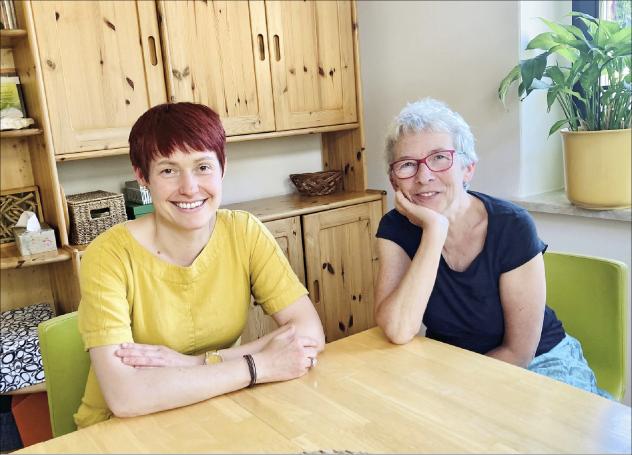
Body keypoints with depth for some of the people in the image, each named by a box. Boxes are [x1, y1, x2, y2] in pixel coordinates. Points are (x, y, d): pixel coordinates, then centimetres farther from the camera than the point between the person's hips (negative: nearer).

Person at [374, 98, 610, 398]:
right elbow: (399, 332, -28)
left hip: (540, 363, 0)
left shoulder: (511, 227, -19)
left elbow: (519, 351, -14)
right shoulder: (395, 229, -12)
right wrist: (434, 230, -31)